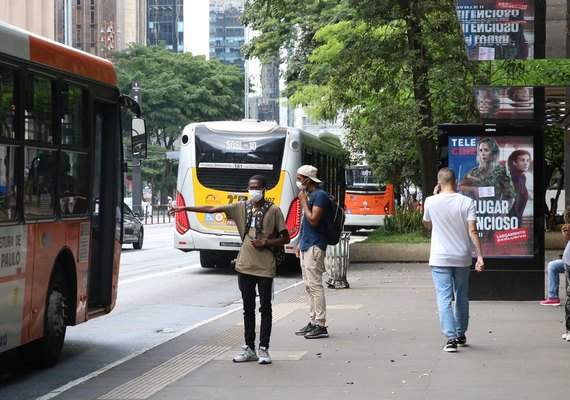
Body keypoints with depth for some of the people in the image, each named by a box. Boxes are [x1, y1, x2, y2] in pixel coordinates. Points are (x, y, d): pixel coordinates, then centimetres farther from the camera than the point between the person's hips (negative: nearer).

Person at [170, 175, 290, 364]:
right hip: (245, 266, 4)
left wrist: (266, 242, -14)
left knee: (265, 308, 0)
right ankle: (249, 348, 15)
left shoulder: (274, 210, -2)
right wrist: (184, 208, 2)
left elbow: (285, 238, 2)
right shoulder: (241, 207, 8)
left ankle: (264, 349, 5)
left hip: (265, 268, -4)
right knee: (248, 309, 9)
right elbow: (212, 209, 6)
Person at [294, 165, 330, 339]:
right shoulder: (308, 194, 17)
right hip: (306, 246, 10)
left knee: (315, 285, -10)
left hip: (314, 246, -10)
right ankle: (313, 322, 16)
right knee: (309, 286, 11)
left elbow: (313, 220, -21)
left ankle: (321, 326, -10)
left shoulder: (320, 195, -13)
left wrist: (303, 202, -12)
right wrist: (301, 243, 21)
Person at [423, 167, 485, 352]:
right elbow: (472, 231, -12)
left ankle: (451, 338, -18)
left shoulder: (431, 202, -5)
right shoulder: (467, 202, -5)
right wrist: (480, 256, -10)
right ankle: (461, 335, 29)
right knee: (462, 297, 18)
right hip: (462, 258, 2)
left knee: (444, 299, -4)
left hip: (440, 259, -2)